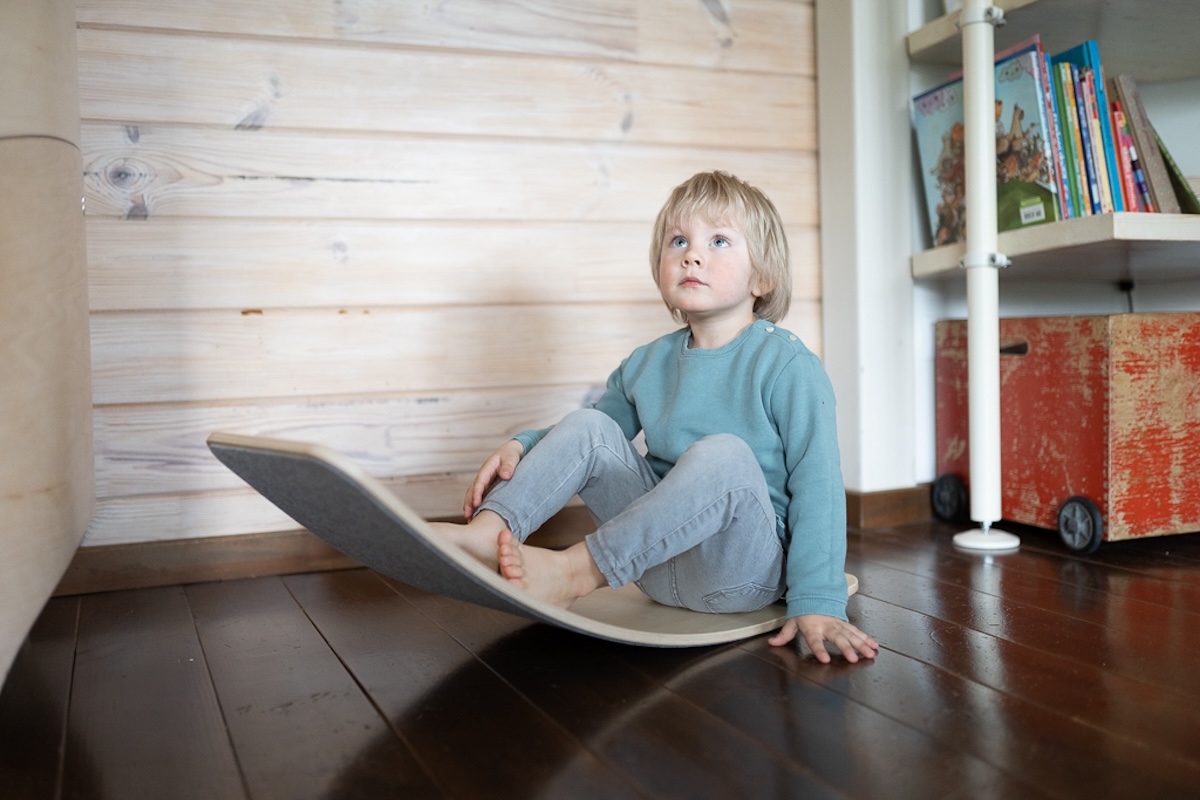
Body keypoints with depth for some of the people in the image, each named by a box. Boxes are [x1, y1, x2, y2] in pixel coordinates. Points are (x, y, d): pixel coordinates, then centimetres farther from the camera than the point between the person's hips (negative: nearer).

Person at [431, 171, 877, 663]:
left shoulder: (786, 364, -9)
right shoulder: (648, 364, 8)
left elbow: (818, 484, -15)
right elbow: (592, 438, 18)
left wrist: (817, 601, -23)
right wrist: (522, 446, -3)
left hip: (746, 566, -5)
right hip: (664, 558, 5)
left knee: (722, 455, -34)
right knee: (587, 427, -7)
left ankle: (574, 572, -31)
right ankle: (487, 532, -25)